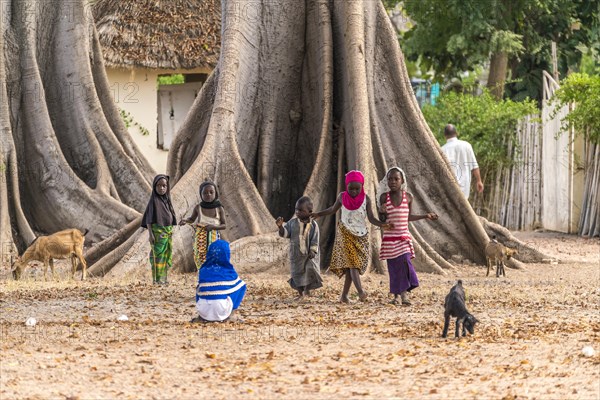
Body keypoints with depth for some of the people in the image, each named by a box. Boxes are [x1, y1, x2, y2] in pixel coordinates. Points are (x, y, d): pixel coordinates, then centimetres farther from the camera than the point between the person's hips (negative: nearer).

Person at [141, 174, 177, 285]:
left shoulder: (167, 200, 12)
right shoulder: (153, 200, -7)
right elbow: (148, 218, -10)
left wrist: (170, 232, 15)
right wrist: (150, 234, -17)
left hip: (167, 232, 7)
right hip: (157, 232, -7)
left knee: (166, 255, 8)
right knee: (158, 255, -7)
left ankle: (163, 279, 13)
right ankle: (156, 279, -5)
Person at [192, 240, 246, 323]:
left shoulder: (203, 271, 4)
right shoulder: (230, 271, -1)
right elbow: (239, 285, 17)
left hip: (204, 312, 2)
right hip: (222, 312, -2)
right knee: (241, 286, 18)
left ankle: (201, 317, 18)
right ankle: (232, 315, 14)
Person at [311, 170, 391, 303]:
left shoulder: (366, 199, -2)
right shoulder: (342, 197, 0)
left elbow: (371, 218, -5)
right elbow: (333, 209, 19)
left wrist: (381, 224, -23)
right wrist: (318, 214, 15)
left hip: (361, 236, 1)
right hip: (345, 233, -1)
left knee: (352, 266, 1)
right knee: (352, 262, -17)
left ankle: (344, 295, 9)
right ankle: (360, 291, -33)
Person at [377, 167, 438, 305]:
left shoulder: (408, 197, 1)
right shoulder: (384, 197, -2)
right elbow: (382, 219, 3)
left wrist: (426, 216, 17)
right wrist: (382, 212, -19)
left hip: (404, 238, 0)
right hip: (389, 238, 0)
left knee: (405, 262, -13)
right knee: (393, 267, 0)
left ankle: (404, 293, -11)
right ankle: (395, 295, 9)